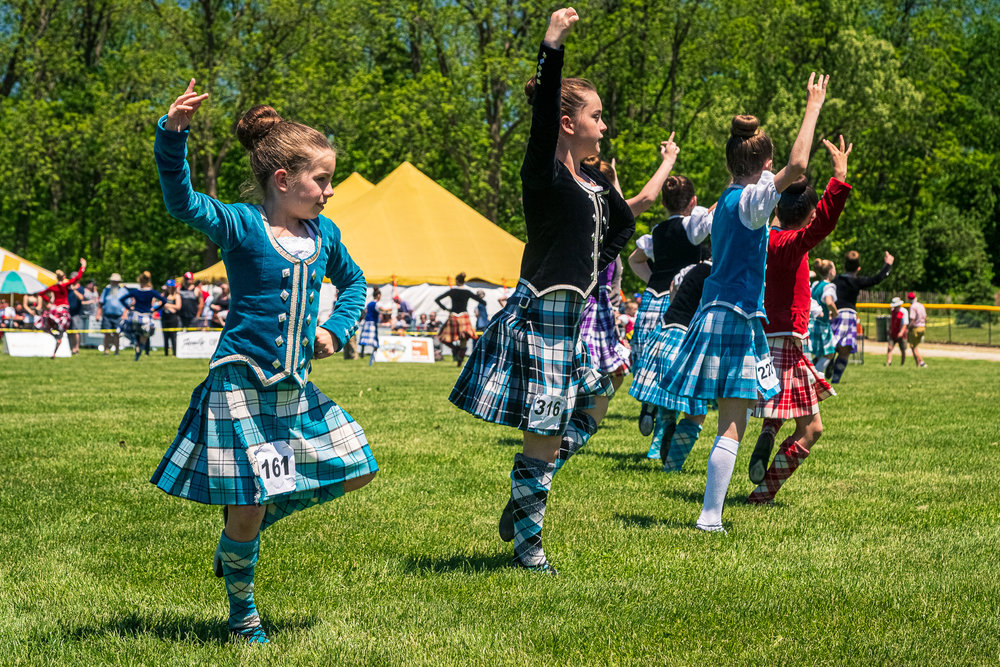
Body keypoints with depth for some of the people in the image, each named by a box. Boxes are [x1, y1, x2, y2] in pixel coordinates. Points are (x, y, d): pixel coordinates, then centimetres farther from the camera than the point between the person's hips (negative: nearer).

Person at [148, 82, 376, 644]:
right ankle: (242, 610, 17)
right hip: (241, 385, -7)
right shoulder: (241, 227, -11)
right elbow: (183, 201, -28)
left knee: (356, 471, 10)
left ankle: (260, 514, 23)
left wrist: (336, 329, 9)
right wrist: (173, 135, -44)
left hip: (297, 386, 7)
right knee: (246, 507, -5)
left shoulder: (323, 235, 8)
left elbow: (353, 281, 27)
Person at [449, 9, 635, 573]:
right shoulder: (544, 175, -12)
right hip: (544, 312, -9)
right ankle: (527, 544, 9)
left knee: (591, 410, 16)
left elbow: (624, 224, 28)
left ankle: (521, 502, 30)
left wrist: (596, 267, 14)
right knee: (546, 435, -4)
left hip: (580, 313, 9)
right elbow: (543, 117, -30)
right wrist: (553, 46, -38)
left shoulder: (594, 181, 12)